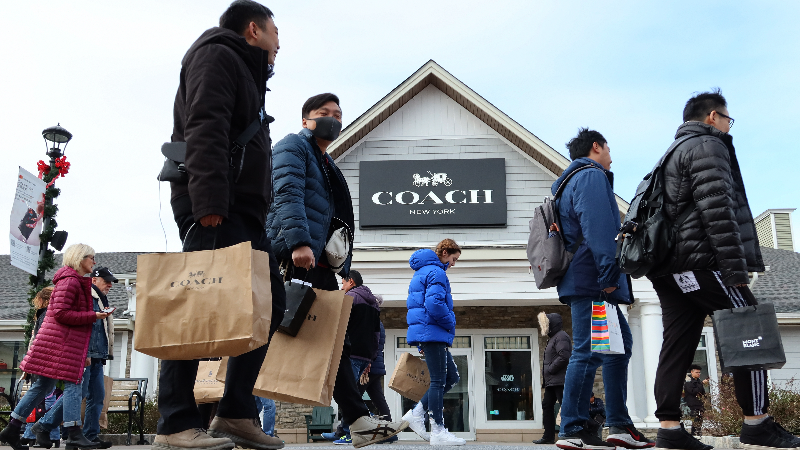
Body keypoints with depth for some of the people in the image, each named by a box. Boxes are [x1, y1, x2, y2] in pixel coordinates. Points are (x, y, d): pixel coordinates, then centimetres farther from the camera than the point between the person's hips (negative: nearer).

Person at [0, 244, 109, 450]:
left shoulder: (77, 281, 20)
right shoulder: (70, 281, -12)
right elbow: (61, 313, -20)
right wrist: (93, 316, -18)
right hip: (63, 341, -10)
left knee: (43, 386, 13)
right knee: (72, 383, -10)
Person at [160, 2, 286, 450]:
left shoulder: (249, 76, 32)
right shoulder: (217, 56, 1)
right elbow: (205, 131, -16)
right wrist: (209, 203, -27)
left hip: (243, 212, 10)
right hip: (214, 209, -10)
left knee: (270, 303, 5)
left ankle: (237, 414, 9)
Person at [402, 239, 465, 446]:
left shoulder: (422, 272, 22)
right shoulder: (436, 272, -10)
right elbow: (435, 304, -25)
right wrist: (450, 325, -9)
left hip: (426, 334, 10)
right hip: (433, 333, -10)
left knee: (451, 377, 12)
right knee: (438, 381, -6)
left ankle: (416, 413, 10)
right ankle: (438, 432, -1)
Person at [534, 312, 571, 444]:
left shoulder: (561, 337, -10)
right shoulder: (553, 338, 22)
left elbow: (564, 356, -24)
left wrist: (550, 369, -17)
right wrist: (546, 376, 14)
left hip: (560, 380, -11)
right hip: (552, 381, 11)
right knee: (547, 406, 11)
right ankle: (548, 437, 14)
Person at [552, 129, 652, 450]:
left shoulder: (572, 180, 27)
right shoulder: (592, 176, -4)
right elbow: (598, 228, -18)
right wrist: (608, 275, -22)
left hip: (586, 281, 11)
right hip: (592, 281, -11)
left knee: (619, 344, 12)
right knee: (588, 352, -9)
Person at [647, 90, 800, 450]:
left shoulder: (674, 154, 27)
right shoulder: (708, 146, -3)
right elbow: (717, 210, -15)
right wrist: (736, 267, -18)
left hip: (670, 266, 9)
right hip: (701, 260, -9)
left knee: (677, 343, 3)